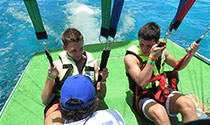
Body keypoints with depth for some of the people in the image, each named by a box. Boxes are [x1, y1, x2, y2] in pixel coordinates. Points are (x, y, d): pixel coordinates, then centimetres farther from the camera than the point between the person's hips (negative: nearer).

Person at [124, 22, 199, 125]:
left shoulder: (161, 51, 6)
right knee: (159, 112, -36)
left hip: (163, 91, 5)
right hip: (144, 97, -4)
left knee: (188, 104, -24)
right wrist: (152, 57, -27)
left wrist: (191, 54, 6)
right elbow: (142, 83, -24)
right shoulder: (130, 58, -11)